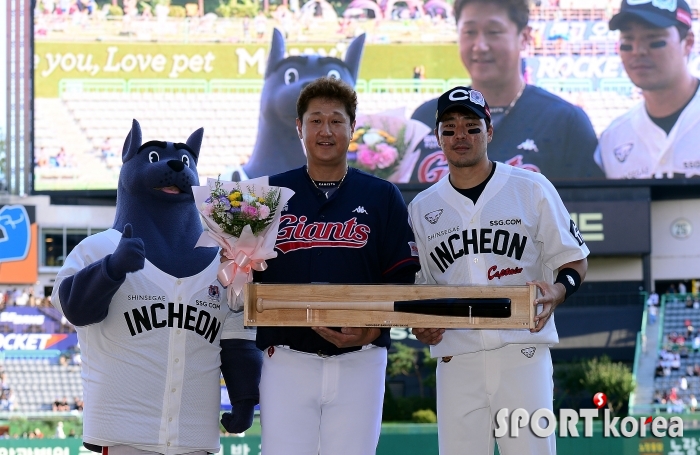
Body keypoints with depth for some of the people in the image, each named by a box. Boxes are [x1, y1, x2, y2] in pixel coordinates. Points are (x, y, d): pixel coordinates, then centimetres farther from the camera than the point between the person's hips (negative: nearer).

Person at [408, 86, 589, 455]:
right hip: (455, 358, 3)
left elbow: (575, 261, 7)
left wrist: (556, 292, -14)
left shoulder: (531, 188, 5)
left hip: (522, 353, -3)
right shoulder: (422, 207, 14)